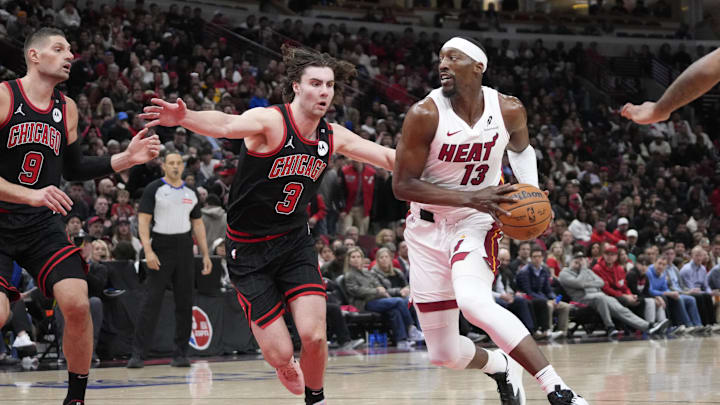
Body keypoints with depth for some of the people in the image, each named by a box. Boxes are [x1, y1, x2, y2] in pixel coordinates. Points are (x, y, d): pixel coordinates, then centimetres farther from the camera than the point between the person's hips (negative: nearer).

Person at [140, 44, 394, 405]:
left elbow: (388, 157, 11)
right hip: (248, 250, -4)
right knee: (280, 355, -7)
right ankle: (289, 371, 31)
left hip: (294, 242, 4)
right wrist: (184, 118, -59)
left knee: (314, 336, -15)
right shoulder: (270, 121, -19)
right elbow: (226, 125, -39)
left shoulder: (333, 137, 0)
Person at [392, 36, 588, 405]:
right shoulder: (426, 114, -18)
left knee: (473, 300, -35)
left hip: (476, 223, -1)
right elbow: (402, 185, -17)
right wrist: (470, 197, -27)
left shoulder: (509, 110, -9)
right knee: (444, 354, 3)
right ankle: (500, 367, 39)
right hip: (428, 228, 1)